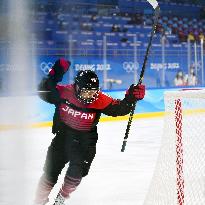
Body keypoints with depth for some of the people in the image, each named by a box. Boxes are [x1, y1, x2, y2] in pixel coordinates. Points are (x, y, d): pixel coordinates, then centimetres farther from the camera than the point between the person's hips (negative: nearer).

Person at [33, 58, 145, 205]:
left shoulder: (100, 100, -17)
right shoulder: (64, 92, -18)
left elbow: (119, 108, -14)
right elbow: (44, 93, -16)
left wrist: (131, 97, -30)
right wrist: (53, 76, -29)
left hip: (85, 142, 0)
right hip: (63, 136, 0)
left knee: (76, 173, -7)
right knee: (51, 172, 2)